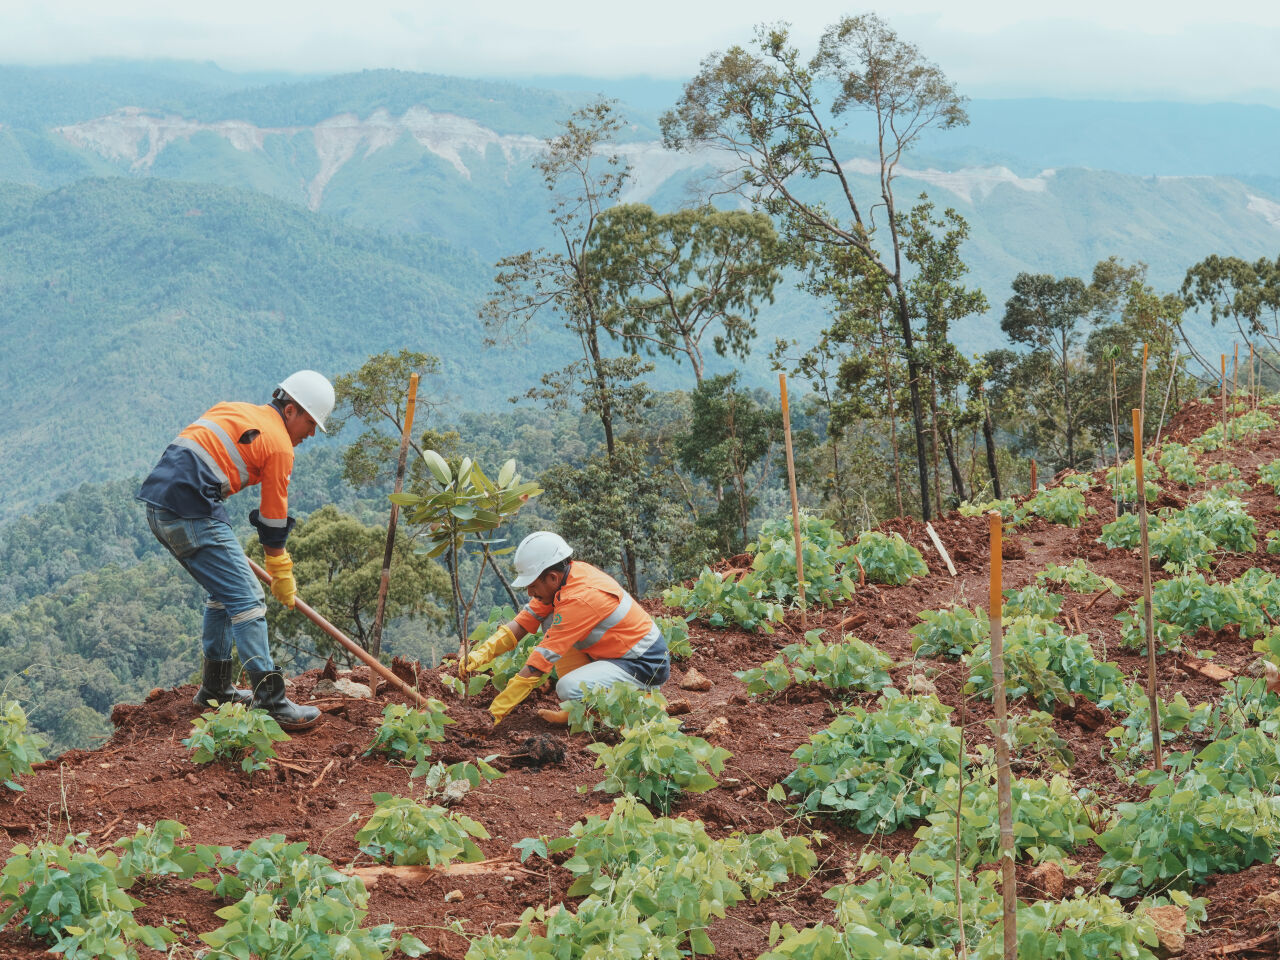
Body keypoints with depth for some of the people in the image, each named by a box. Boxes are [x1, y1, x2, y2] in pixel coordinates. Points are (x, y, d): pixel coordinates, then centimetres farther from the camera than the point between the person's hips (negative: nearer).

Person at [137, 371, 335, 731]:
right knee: (246, 600, -7)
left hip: (157, 507, 9)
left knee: (224, 591, 21)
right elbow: (274, 520, 5)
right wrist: (282, 577, 16)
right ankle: (271, 703, -10)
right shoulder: (279, 444, 0)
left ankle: (215, 689, 27)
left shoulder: (232, 411, 24)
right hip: (190, 512, -9)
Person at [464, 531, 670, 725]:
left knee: (569, 690, -28)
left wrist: (497, 709, -24)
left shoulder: (580, 599, -28)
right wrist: (482, 653, -10)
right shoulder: (570, 572, -3)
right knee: (551, 622, 4)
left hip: (646, 667, -9)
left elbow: (543, 658, -27)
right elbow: (523, 622, 4)